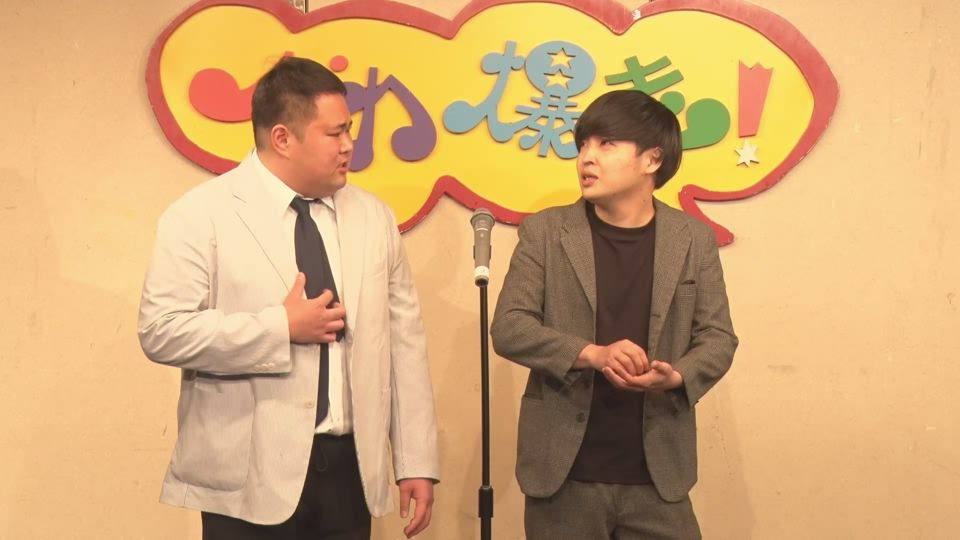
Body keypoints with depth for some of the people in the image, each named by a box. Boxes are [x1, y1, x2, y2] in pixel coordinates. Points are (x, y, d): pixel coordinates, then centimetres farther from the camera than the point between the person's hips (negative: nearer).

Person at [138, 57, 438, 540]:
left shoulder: (374, 218, 9)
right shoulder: (201, 215, -4)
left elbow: (404, 344, 8)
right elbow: (161, 331, -12)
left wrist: (417, 462, 5)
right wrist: (282, 328, -14)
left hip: (350, 470, 4)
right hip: (250, 480, -4)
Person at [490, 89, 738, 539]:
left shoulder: (694, 240, 4)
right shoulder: (545, 232, 0)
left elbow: (718, 337, 6)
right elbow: (508, 326, -4)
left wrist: (677, 377, -17)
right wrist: (591, 354, -20)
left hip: (658, 474, 1)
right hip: (563, 472, 0)